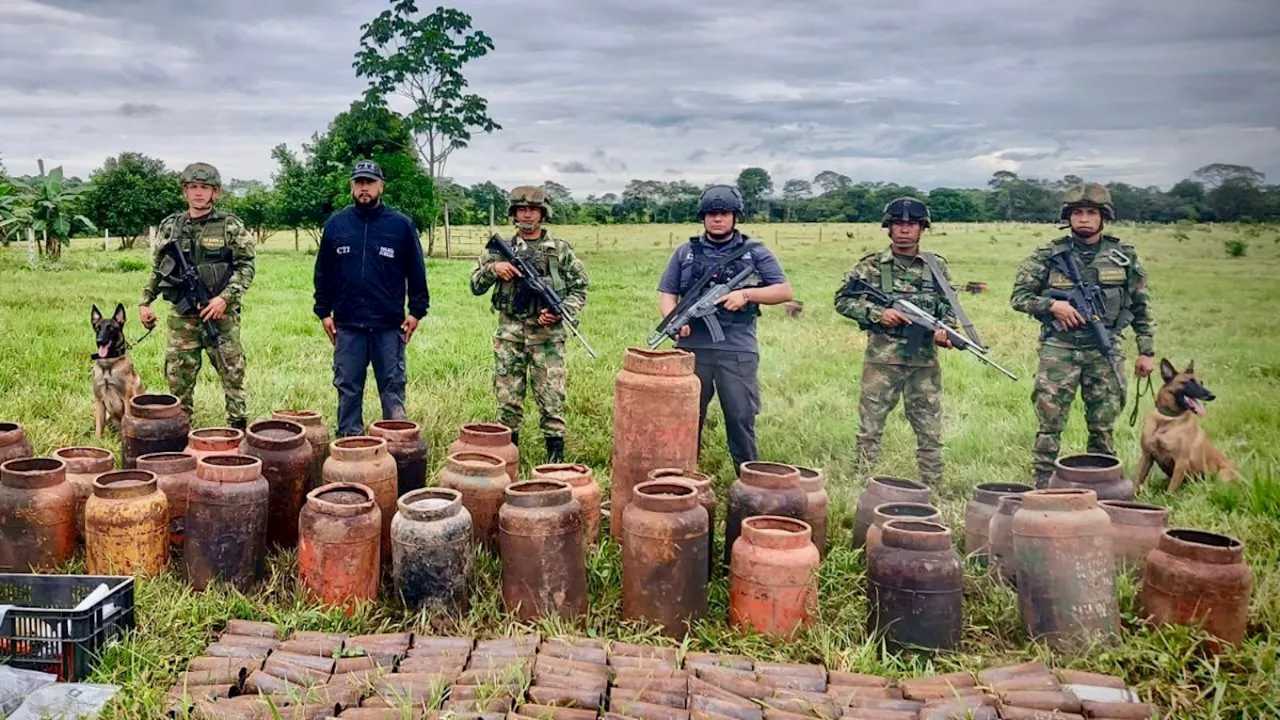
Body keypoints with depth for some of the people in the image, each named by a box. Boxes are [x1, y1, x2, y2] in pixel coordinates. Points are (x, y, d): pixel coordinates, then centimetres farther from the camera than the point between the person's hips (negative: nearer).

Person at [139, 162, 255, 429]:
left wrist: (224, 298, -16)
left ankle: (239, 426, 10)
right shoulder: (169, 226, 9)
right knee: (178, 375, 7)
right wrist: (145, 302, 11)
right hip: (182, 316, 3)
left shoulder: (231, 226, -2)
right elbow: (157, 269, 17)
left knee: (232, 372, 1)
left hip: (221, 315, -3)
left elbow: (246, 267, -6)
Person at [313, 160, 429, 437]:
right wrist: (324, 311, 7)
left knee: (393, 388, 5)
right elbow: (323, 273, 11)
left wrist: (417, 311, -1)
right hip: (347, 324, 2)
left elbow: (416, 272, 4)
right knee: (348, 389, 8)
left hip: (389, 325, -1)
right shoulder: (336, 224, 6)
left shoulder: (401, 225, 1)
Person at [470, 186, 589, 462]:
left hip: (547, 334, -2)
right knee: (508, 398, 6)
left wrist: (561, 311, -11)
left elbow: (579, 289, 6)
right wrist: (493, 268, -8)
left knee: (552, 399, -3)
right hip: (509, 334, 2)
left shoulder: (560, 250, 5)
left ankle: (556, 459, 4)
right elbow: (475, 286, 11)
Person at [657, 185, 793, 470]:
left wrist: (746, 294, -11)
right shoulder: (685, 253, 12)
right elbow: (666, 294, 9)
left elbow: (784, 291, 5)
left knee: (741, 418, -1)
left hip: (738, 350, -2)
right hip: (692, 347, 2)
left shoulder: (755, 253, 8)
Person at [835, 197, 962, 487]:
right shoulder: (872, 265, 1)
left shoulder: (937, 266, 8)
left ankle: (932, 489, 17)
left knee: (930, 431, 8)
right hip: (881, 359, -2)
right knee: (869, 428, 2)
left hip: (925, 361, 2)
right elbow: (842, 300, 1)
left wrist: (945, 329, -7)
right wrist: (877, 313, -12)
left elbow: (949, 307, 13)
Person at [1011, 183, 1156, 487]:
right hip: (1058, 350, -2)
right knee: (1049, 425, -2)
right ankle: (1042, 486, 6)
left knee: (1103, 427, 8)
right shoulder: (1048, 256, 1)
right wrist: (1052, 305, -13)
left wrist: (1147, 351, 9)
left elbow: (1142, 308, 12)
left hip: (1105, 351, 2)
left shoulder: (1124, 257, 7)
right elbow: (1018, 297, 3)